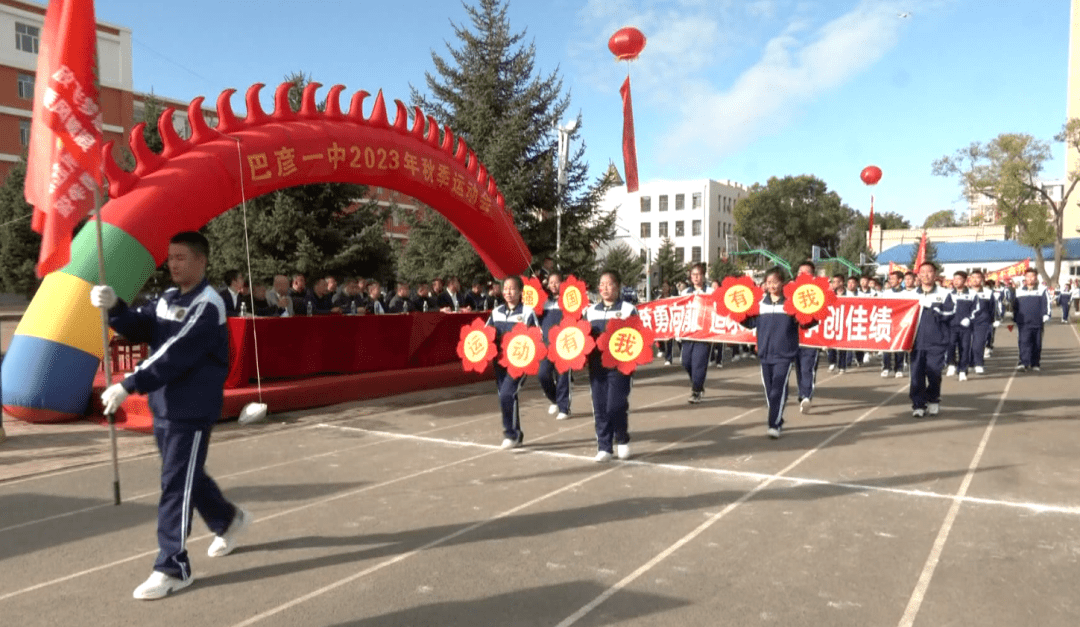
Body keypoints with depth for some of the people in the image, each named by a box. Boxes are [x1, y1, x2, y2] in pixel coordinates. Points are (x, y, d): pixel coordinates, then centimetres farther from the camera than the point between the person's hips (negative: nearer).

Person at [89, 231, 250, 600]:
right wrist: (114, 307, -18)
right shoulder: (168, 299, 11)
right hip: (163, 407, 8)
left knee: (176, 485, -5)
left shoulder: (207, 306, -17)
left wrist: (128, 386, -27)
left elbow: (175, 355, -25)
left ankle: (173, 568, 5)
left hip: (192, 411, -8)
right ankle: (228, 520, 42)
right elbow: (139, 329, 1)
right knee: (188, 475, 20)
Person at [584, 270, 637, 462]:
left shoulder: (628, 309, 0)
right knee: (599, 407, 4)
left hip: (620, 365, -4)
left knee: (616, 406, -8)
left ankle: (622, 440, 18)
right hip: (596, 365, 4)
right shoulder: (590, 311, 13)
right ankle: (604, 447, 14)